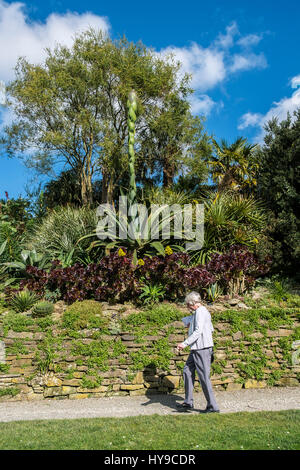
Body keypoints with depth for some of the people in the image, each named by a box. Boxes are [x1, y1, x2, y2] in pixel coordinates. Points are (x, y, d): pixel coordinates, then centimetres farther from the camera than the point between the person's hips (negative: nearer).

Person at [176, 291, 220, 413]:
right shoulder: (203, 311, 17)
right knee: (187, 371, 12)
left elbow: (198, 331, -23)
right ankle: (188, 402, 18)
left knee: (204, 377, -5)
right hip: (197, 348, 11)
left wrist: (185, 343, -25)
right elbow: (211, 329, 24)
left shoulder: (200, 312, -13)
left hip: (201, 348, -11)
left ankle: (212, 406, 3)